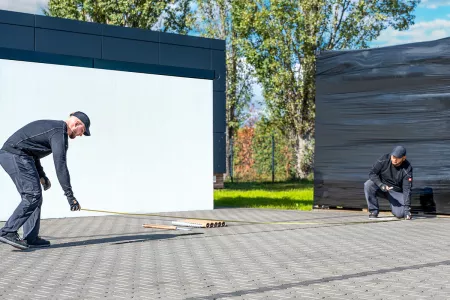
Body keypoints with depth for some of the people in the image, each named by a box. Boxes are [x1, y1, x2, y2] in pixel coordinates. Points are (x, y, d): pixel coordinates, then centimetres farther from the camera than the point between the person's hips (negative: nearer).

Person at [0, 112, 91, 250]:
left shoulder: (50, 126, 21)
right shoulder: (60, 133, -11)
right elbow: (60, 165, -17)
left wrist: (41, 176, 20)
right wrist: (70, 195, -16)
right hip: (16, 155, -10)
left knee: (34, 195, 10)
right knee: (33, 196, -12)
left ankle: (31, 238, 8)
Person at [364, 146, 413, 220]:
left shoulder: (407, 169, -18)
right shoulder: (384, 159, -16)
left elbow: (407, 189, -21)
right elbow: (372, 173, -14)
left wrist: (407, 208, -29)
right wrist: (381, 185, -31)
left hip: (396, 192, -1)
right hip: (381, 188, 1)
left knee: (400, 214, -22)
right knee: (368, 185, -30)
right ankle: (373, 211, -14)